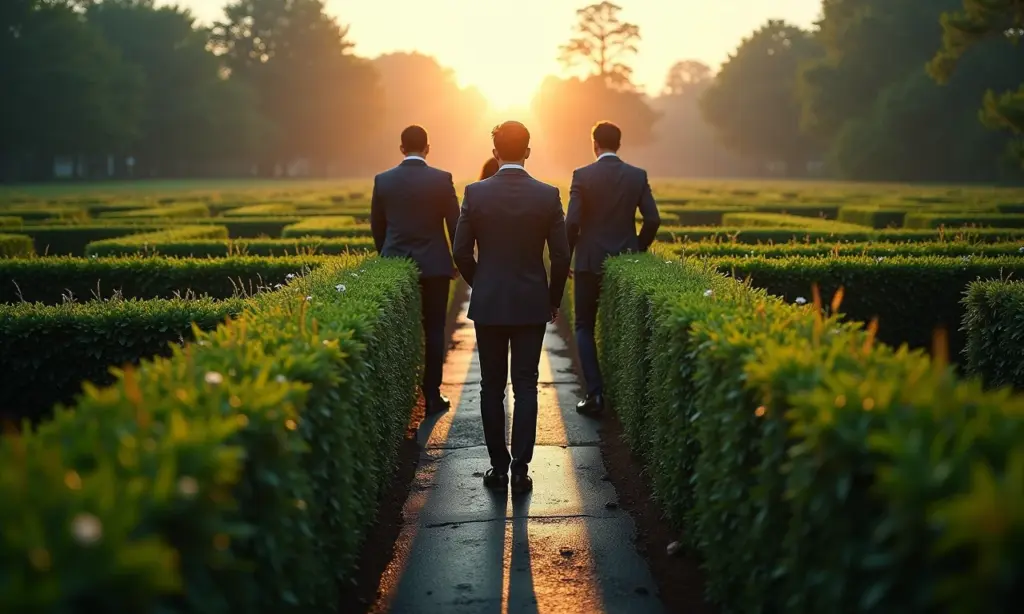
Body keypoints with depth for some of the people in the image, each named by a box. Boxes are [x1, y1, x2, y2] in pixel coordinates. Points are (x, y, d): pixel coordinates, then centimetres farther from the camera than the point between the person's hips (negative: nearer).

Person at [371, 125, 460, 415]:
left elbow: (377, 227, 8)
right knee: (433, 332, 6)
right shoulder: (441, 179, -7)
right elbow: (454, 225, -4)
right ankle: (432, 396, 7)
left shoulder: (383, 180, 0)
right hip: (434, 266, -2)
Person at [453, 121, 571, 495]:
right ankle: (520, 470, 1)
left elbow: (461, 252, -3)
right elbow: (561, 257, -4)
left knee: (492, 388, 9)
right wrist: (554, 300, 11)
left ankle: (498, 468, 13)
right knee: (526, 387, 5)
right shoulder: (548, 195, -5)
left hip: (488, 305, 0)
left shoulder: (476, 193, -6)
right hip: (532, 305, 0)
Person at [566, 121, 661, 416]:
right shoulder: (638, 176, 0)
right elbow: (653, 220, -2)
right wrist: (638, 250, 13)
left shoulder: (583, 175, -8)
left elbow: (572, 222, -13)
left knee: (585, 327, 8)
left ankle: (595, 393, -4)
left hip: (590, 262, -3)